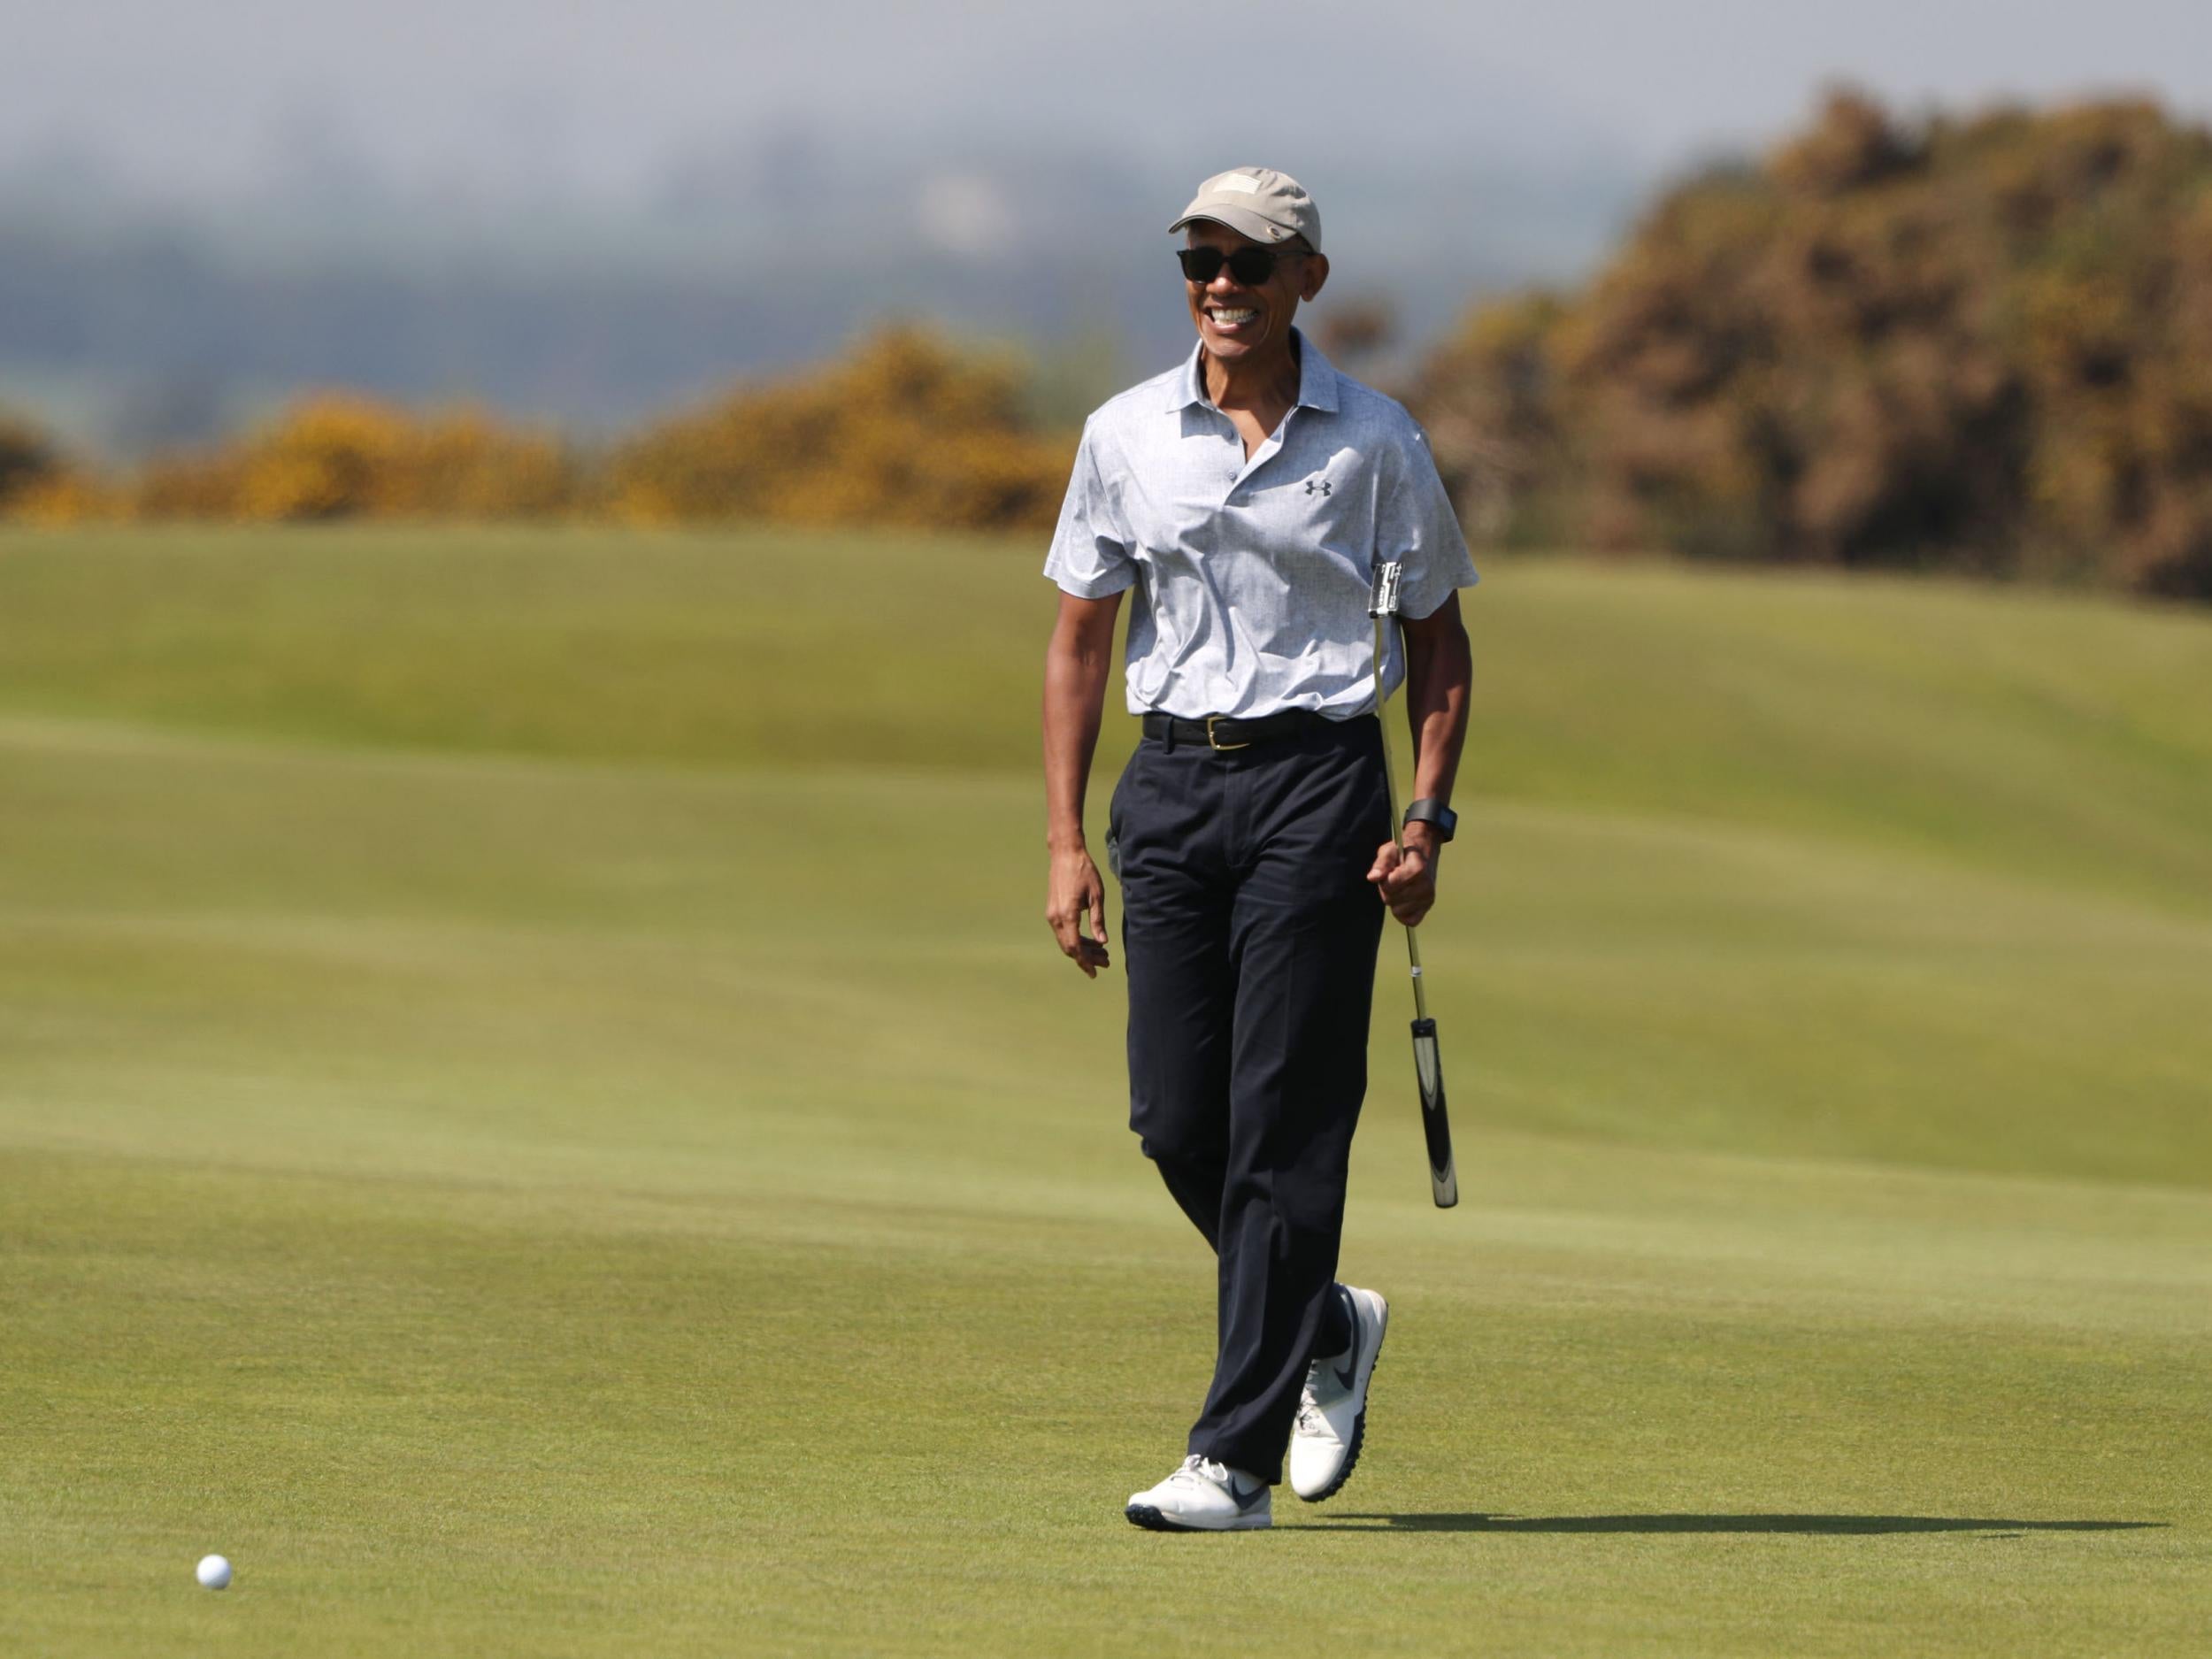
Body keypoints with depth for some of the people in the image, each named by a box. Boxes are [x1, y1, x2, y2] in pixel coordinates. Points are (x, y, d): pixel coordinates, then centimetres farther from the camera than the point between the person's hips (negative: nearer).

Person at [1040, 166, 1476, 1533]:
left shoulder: (1374, 440, 1)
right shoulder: (1126, 435, 7)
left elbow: (1439, 637, 7)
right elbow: (1080, 637, 10)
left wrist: (1428, 824, -4)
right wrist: (1066, 842, 3)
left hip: (1317, 779, -3)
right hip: (1172, 780, 4)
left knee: (1284, 1125, -8)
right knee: (1176, 1116, 2)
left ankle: (1235, 1458, -7)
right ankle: (1328, 1329, 29)